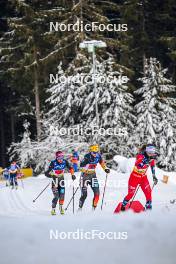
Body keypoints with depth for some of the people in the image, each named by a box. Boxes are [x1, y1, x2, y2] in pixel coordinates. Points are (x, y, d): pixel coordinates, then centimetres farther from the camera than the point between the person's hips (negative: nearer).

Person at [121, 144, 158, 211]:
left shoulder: (152, 158, -8)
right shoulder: (140, 156, -28)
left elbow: (152, 166, 12)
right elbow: (138, 166, -44)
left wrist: (154, 176, 16)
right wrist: (148, 159, -53)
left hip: (143, 177, 5)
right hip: (135, 177, -5)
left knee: (148, 192, -8)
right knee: (131, 194, 1)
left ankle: (149, 208, 6)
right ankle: (123, 206, 25)